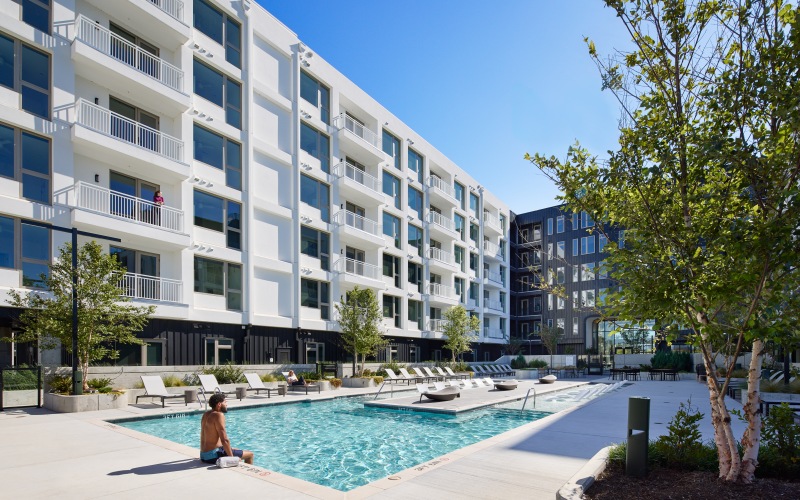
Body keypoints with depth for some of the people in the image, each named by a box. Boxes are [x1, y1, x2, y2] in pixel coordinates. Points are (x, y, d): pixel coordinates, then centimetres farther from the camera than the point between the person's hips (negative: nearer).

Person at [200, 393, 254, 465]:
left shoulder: (207, 414, 10)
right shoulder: (219, 415, -18)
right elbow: (225, 440, -24)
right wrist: (232, 458, -15)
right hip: (213, 456, -10)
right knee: (250, 454, 0)